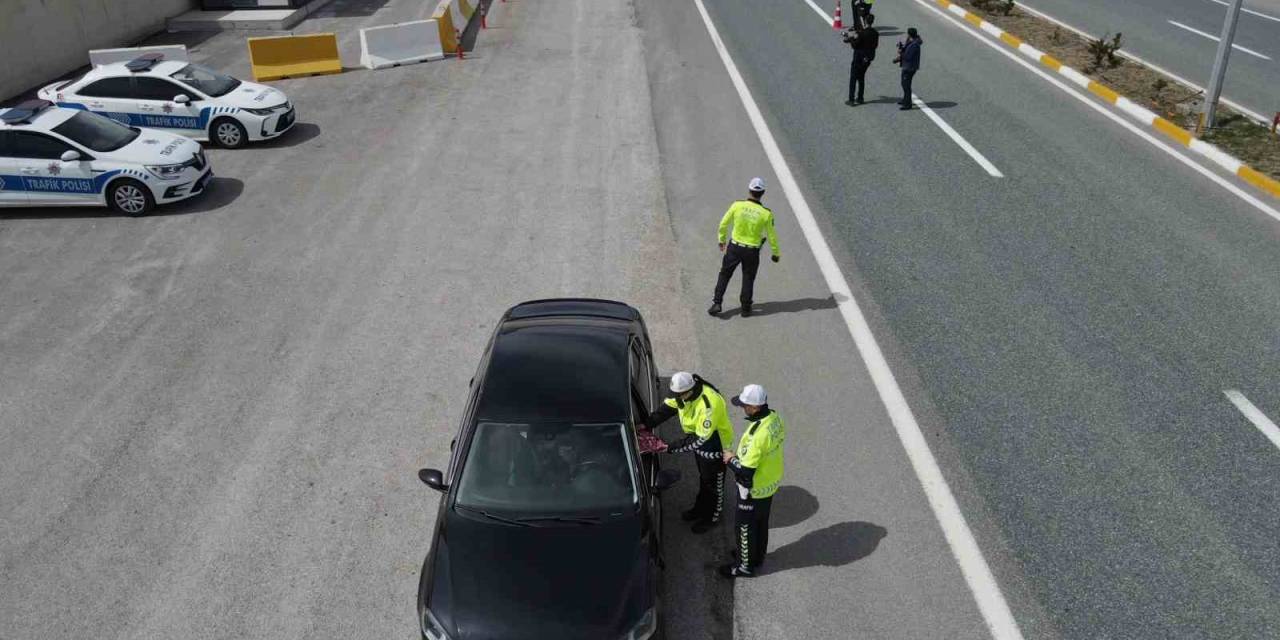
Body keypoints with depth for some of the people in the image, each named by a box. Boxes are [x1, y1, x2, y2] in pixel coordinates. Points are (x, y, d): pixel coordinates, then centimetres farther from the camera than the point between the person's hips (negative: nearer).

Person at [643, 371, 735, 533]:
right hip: (699, 440, 8)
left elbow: (700, 438, -36)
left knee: (713, 483, 14)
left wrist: (671, 447, -32)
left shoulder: (710, 404, -42)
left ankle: (711, 517, 37)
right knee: (703, 478, 28)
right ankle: (700, 509, 50)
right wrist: (646, 424, -12)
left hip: (715, 445, -8)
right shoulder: (686, 391, -17)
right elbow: (667, 406, -2)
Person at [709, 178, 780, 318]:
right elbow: (771, 235, -3)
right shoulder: (766, 213, -12)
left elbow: (723, 224, -2)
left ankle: (717, 303, 12)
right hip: (752, 251, 0)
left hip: (734, 247, 0)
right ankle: (746, 309, 23)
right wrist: (775, 253, 11)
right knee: (748, 279, 16)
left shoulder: (737, 205, -11)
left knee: (724, 275, 16)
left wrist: (722, 240, 15)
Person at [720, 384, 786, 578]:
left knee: (745, 527, 14)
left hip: (754, 490, -8)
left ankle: (746, 566, 33)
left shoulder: (757, 435, -38)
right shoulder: (775, 418, -10)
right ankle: (758, 556, 48)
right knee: (761, 523, 27)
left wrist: (731, 459, -13)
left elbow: (745, 472, -32)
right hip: (771, 482, 8)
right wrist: (741, 457, 4)